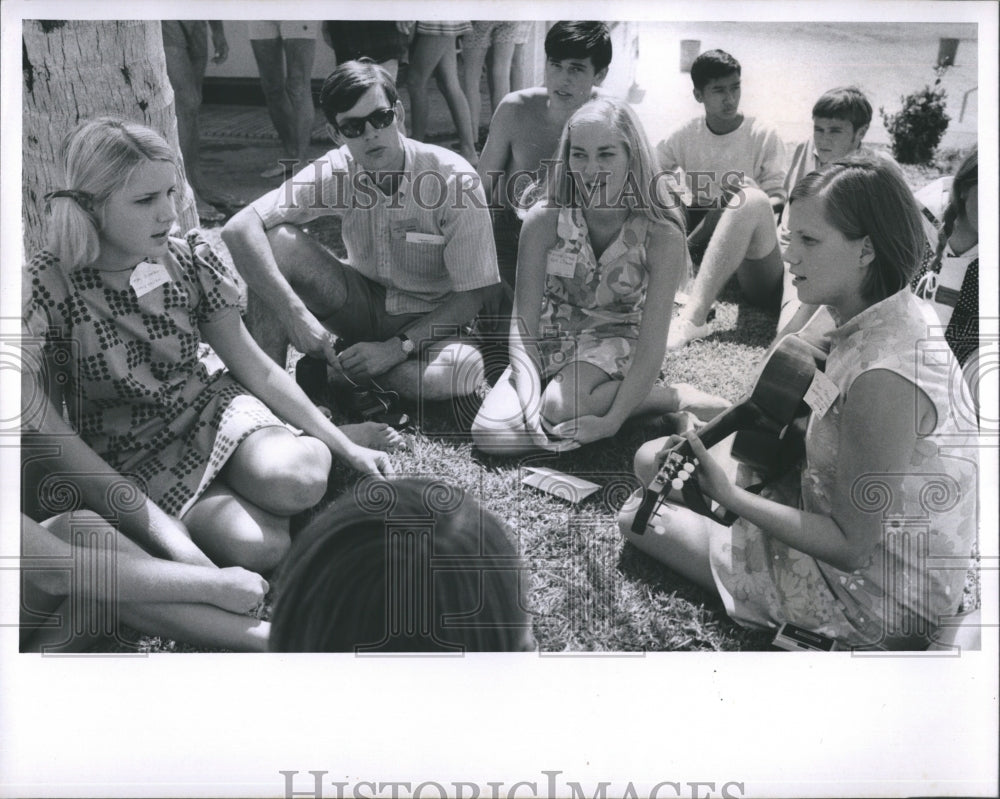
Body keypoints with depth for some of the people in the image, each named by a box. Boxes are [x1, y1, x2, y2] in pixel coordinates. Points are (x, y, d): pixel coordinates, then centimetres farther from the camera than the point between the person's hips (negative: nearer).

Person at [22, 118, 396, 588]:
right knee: (260, 546, -27)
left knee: (296, 482, -31)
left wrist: (344, 445, -3)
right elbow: (38, 421, -23)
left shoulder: (190, 261, -8)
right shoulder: (48, 285, -19)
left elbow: (254, 366, 0)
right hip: (133, 458, -2)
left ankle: (316, 447, 4)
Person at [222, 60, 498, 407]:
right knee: (277, 241, -23)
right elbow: (239, 228, -25)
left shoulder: (454, 179, -21)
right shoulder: (334, 171, -15)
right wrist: (295, 314, -36)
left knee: (466, 368, -38)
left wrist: (398, 347, -26)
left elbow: (470, 295, -17)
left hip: (428, 321, -1)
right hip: (364, 303, 2)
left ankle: (335, 372, -13)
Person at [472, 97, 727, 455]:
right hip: (549, 342, 3)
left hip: (613, 342, -3)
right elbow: (523, 321, -12)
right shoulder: (545, 218, -13)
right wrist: (532, 405, -25)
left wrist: (611, 420, -26)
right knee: (490, 434, -21)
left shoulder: (662, 235, -17)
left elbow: (651, 344, -17)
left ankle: (678, 399, -10)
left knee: (561, 407, -34)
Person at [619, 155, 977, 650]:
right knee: (653, 459, 7)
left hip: (874, 604, -8)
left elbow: (852, 546, -26)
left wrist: (729, 494, -25)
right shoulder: (903, 313, -5)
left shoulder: (883, 379, -34)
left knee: (641, 519, -3)